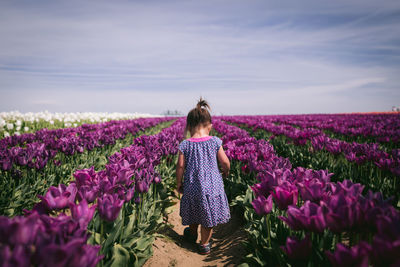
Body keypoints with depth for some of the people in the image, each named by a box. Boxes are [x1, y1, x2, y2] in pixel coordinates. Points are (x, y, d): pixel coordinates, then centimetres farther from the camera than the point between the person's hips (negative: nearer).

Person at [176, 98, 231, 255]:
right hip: (212, 185, -1)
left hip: (192, 186, 2)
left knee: (194, 211, 26)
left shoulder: (185, 145, -8)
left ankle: (192, 234, 50)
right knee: (208, 216, 14)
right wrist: (226, 171, 18)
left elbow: (180, 166, -7)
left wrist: (178, 183, 8)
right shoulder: (215, 142, -8)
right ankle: (204, 244, 27)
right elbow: (225, 162, -4)